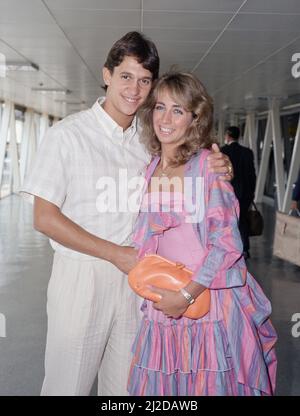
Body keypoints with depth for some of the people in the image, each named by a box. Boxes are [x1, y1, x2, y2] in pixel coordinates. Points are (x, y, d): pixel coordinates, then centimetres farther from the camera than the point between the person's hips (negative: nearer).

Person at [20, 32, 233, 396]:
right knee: (67, 384, 7)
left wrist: (215, 171, -6)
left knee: (123, 384, 15)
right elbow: (45, 218, -10)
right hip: (80, 278, -4)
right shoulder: (67, 134, -7)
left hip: (133, 277, 4)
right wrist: (116, 253, -13)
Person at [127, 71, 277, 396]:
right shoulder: (150, 169, 9)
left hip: (208, 297, -5)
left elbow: (227, 243, -14)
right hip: (162, 303, 5)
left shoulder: (207, 165, -9)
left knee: (208, 384, 4)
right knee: (160, 384, 11)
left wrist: (186, 295, -16)